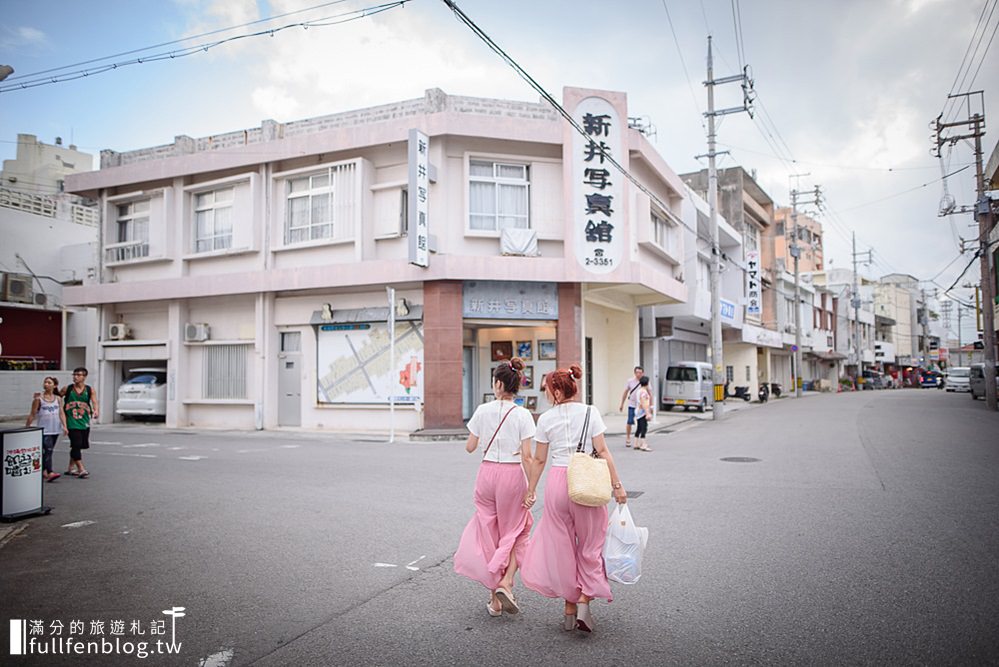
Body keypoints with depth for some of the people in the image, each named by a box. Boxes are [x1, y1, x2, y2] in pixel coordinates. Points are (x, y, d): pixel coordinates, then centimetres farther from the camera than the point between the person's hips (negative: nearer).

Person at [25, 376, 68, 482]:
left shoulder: (58, 399, 6)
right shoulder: (38, 399, -2)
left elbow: (61, 413, 4)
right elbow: (32, 415, 2)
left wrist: (64, 426, -7)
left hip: (55, 429, 4)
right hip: (44, 429, -4)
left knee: (49, 451, 12)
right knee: (47, 450, -14)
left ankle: (43, 470, 25)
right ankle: (50, 473, -21)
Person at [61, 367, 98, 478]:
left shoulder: (90, 390, 1)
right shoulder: (67, 389, 0)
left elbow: (95, 402, -12)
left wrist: (96, 411, -30)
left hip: (84, 423, 3)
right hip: (72, 423, -2)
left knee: (79, 446, 12)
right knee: (76, 446, -11)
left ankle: (71, 468, 29)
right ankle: (81, 469, -8)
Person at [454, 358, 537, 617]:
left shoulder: (483, 411, -4)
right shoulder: (522, 415, -9)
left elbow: (470, 447, 3)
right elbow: (526, 456, -11)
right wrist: (531, 488, -4)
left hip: (487, 472, 2)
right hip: (512, 474, -2)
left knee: (488, 533, 13)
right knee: (514, 532, 17)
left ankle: (494, 598, 19)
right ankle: (506, 582, -1)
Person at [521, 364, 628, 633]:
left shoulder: (546, 418, -1)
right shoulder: (590, 413, -2)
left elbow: (538, 460, 3)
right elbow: (602, 452, -6)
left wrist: (531, 490, 13)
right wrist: (616, 485, -2)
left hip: (557, 482, 1)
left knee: (562, 546, 13)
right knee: (590, 545, 14)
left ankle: (570, 610, 21)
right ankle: (584, 603, 2)